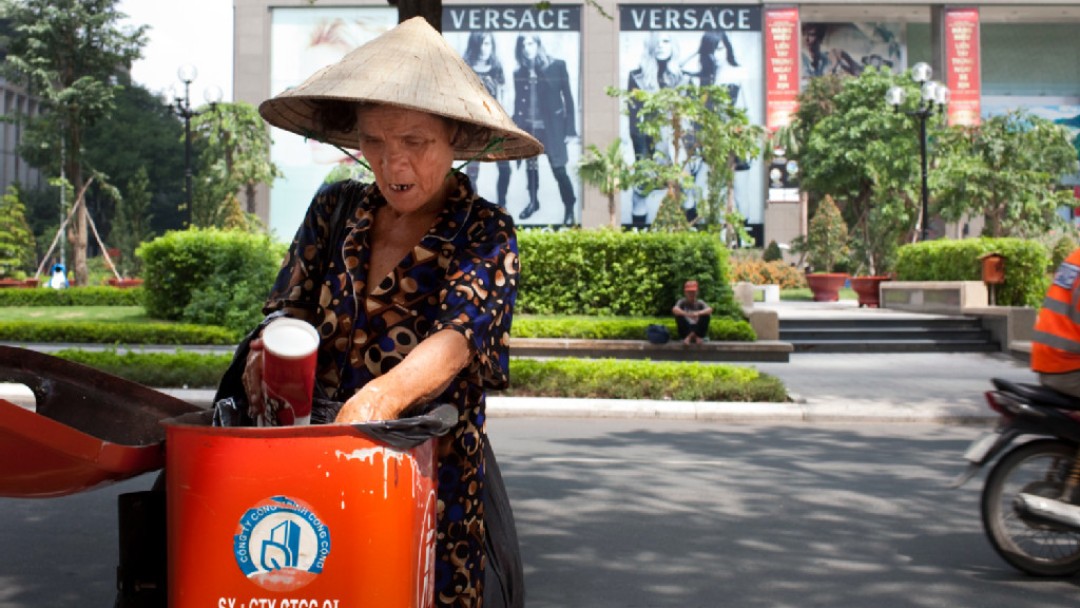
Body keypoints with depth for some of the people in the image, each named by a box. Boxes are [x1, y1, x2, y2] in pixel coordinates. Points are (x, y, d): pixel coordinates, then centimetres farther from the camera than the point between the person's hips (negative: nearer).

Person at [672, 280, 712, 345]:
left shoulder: (700, 303, -2)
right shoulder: (682, 302, -4)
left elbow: (710, 309, -23)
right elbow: (674, 309, -28)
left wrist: (698, 313, -43)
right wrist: (687, 314, -45)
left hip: (698, 330, 1)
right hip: (686, 331, -1)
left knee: (706, 315, -21)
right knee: (679, 316, -23)